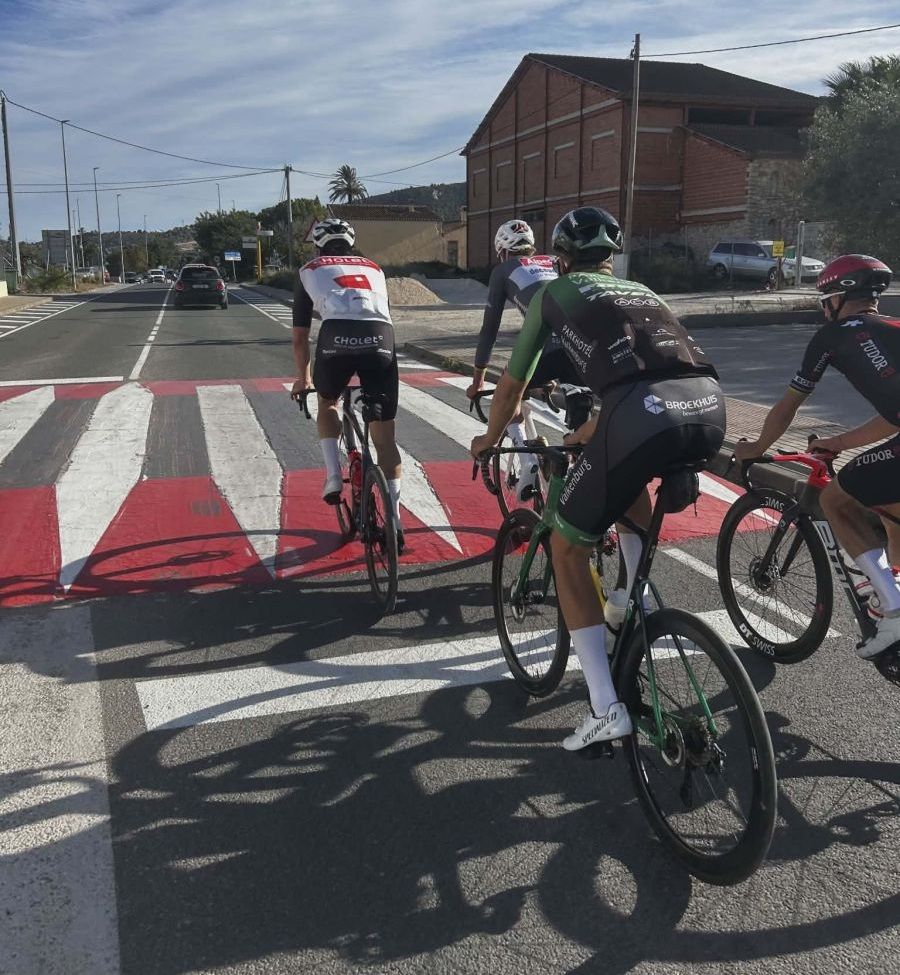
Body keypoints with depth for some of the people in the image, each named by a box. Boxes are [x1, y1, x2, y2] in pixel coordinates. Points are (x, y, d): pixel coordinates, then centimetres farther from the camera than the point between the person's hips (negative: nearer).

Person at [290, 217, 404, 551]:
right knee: (384, 435, 9)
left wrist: (303, 377, 47)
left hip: (337, 338, -1)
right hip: (381, 339, 2)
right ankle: (394, 522, 6)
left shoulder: (309, 271, 28)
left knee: (327, 403, 30)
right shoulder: (373, 268, 35)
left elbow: (300, 336, 32)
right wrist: (369, 360, 57)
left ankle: (333, 476, 15)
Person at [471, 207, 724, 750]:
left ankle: (605, 709, 8)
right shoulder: (640, 293, 36)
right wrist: (585, 436, 64)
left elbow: (512, 386, 33)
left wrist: (490, 439, 52)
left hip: (643, 418, -5)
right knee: (630, 479, 39)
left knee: (568, 548, 13)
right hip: (711, 410, 6)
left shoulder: (554, 293, 24)